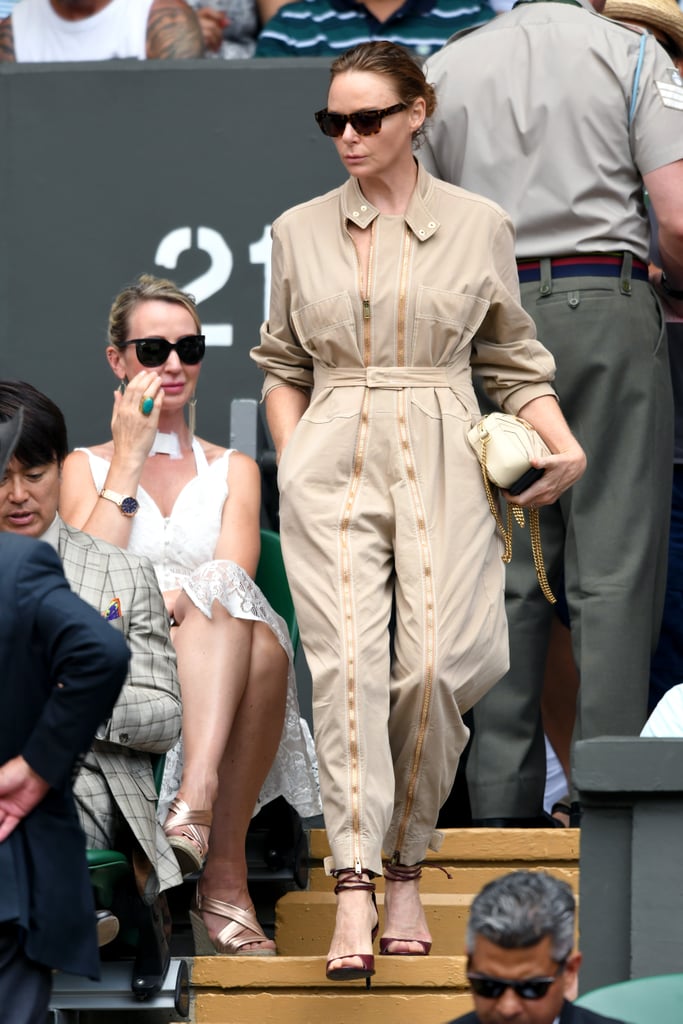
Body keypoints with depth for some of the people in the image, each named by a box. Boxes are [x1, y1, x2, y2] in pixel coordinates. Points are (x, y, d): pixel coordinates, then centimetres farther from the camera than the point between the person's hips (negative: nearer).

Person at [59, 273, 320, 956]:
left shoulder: (232, 470, 22)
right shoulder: (86, 465, 19)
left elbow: (234, 574, 1)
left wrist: (172, 602, -21)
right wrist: (129, 459, -1)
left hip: (216, 680, 2)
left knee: (261, 641, -35)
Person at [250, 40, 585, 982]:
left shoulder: (479, 226, 7)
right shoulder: (299, 231, 10)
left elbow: (513, 359, 12)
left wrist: (562, 441, -3)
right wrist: (289, 456, 6)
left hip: (442, 463, 0)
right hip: (332, 464, 1)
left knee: (436, 665, -12)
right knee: (347, 658, -13)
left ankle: (407, 868, 6)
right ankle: (354, 889, -20)